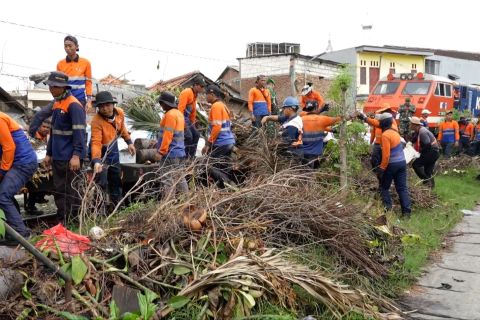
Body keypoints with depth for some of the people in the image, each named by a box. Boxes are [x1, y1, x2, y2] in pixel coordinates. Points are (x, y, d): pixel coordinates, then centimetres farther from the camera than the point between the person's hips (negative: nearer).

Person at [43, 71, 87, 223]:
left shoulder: (73, 105, -13)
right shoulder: (56, 104, 15)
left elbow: (79, 131, -19)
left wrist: (76, 155, -25)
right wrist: (49, 153, 20)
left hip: (70, 158, -9)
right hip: (58, 157, 9)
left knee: (71, 191, -2)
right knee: (58, 190, 14)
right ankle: (62, 221, 24)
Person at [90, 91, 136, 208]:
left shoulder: (120, 113, -15)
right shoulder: (96, 122, -34)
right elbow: (96, 143, -43)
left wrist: (129, 142, 10)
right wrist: (96, 161, -55)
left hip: (113, 148, 7)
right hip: (101, 151, -7)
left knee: (116, 178, 21)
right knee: (102, 181, -12)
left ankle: (116, 203, 40)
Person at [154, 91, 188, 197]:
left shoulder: (170, 115, -14)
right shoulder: (179, 113, 15)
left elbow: (168, 135, -20)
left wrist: (161, 151, -18)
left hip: (170, 153, -9)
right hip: (180, 152, 10)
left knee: (169, 180, -6)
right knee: (180, 178, 13)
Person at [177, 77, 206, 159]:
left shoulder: (194, 94, 14)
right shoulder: (187, 92, -17)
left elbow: (193, 109, 22)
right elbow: (180, 108, -25)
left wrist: (193, 121, 23)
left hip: (187, 118, 10)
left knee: (196, 135, 10)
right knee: (188, 136, -17)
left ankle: (191, 156, 17)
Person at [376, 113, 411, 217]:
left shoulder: (385, 135, -17)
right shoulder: (394, 131, 8)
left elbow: (386, 154, -22)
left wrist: (381, 168, -16)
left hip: (392, 164, -7)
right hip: (402, 162, 7)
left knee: (384, 187, 9)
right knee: (402, 188, 7)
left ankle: (388, 208, 4)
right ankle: (406, 211, 4)